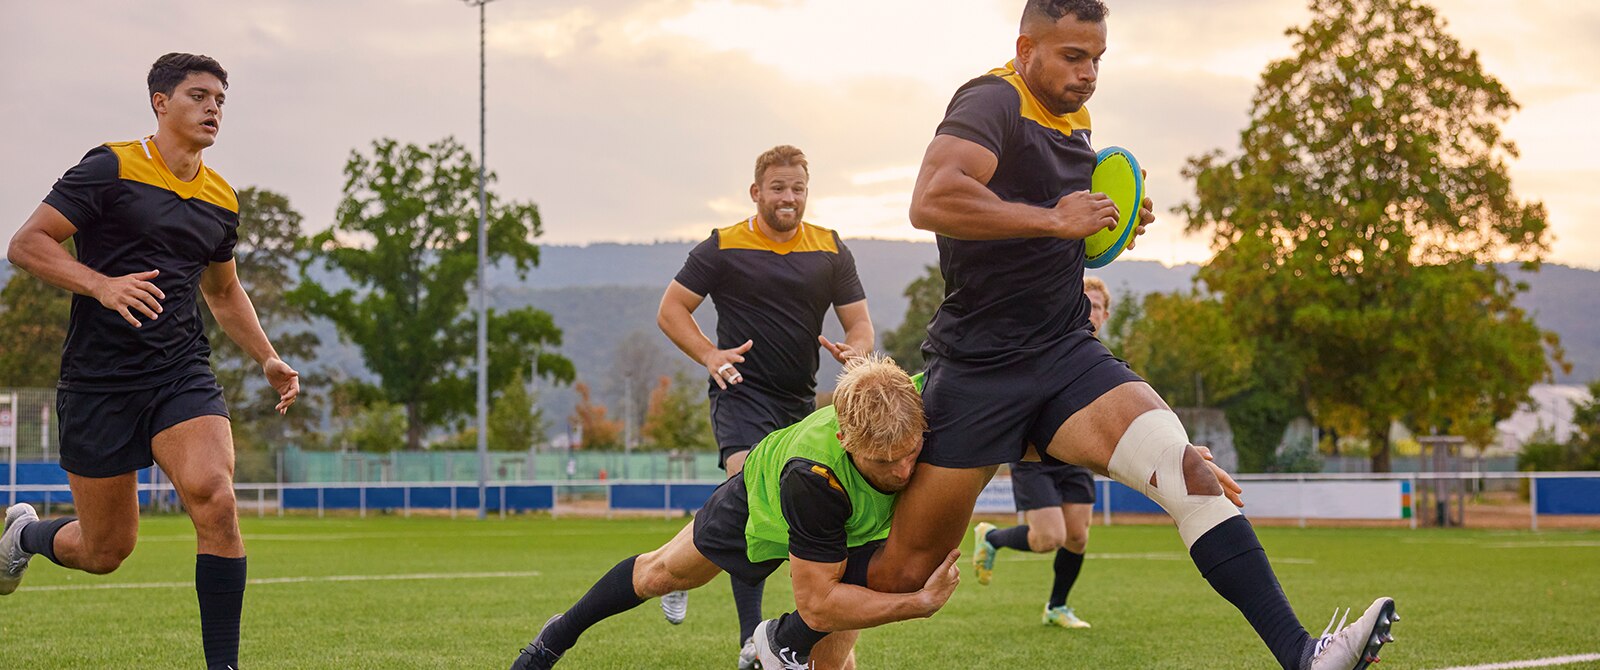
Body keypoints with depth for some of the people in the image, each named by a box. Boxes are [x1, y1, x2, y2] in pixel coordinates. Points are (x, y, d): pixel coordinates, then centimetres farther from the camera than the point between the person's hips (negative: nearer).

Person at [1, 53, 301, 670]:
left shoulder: (222, 201, 13)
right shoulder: (112, 168, -6)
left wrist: (268, 359, 19)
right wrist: (102, 284, -23)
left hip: (182, 372, 4)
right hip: (98, 380, -4)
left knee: (214, 497, -23)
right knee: (106, 550, 5)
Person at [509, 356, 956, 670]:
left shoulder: (919, 403, -42)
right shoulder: (814, 475, -50)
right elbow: (817, 603, -41)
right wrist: (923, 602, -46)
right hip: (764, 499, -2)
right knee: (661, 573, 21)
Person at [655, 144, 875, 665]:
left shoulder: (831, 250, 8)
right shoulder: (723, 247, -1)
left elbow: (859, 322, 10)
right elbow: (671, 309, 2)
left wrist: (853, 350, -14)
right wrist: (709, 355, -14)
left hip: (801, 398, 5)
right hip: (742, 390, -5)